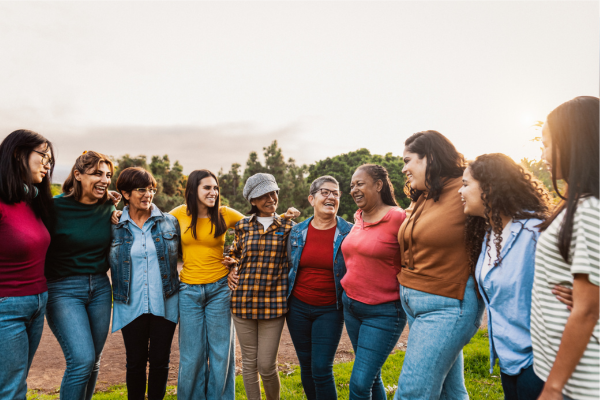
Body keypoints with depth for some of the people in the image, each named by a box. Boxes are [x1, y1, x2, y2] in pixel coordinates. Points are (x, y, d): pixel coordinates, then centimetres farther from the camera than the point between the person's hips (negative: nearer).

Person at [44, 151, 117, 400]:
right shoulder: (56, 207, -12)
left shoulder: (109, 209, 2)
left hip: (100, 287, 5)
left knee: (93, 360, 11)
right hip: (63, 290, -4)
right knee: (81, 360, -12)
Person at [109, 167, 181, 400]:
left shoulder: (170, 223, 1)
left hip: (165, 304, 1)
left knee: (160, 361, 11)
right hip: (131, 307, 0)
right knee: (135, 362, 12)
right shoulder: (115, 227, -1)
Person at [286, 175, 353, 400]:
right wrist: (285, 301, 14)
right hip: (298, 307, 3)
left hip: (329, 311, -3)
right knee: (306, 366, 14)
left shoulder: (349, 233, -7)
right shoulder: (297, 232, 1)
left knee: (322, 370, -4)